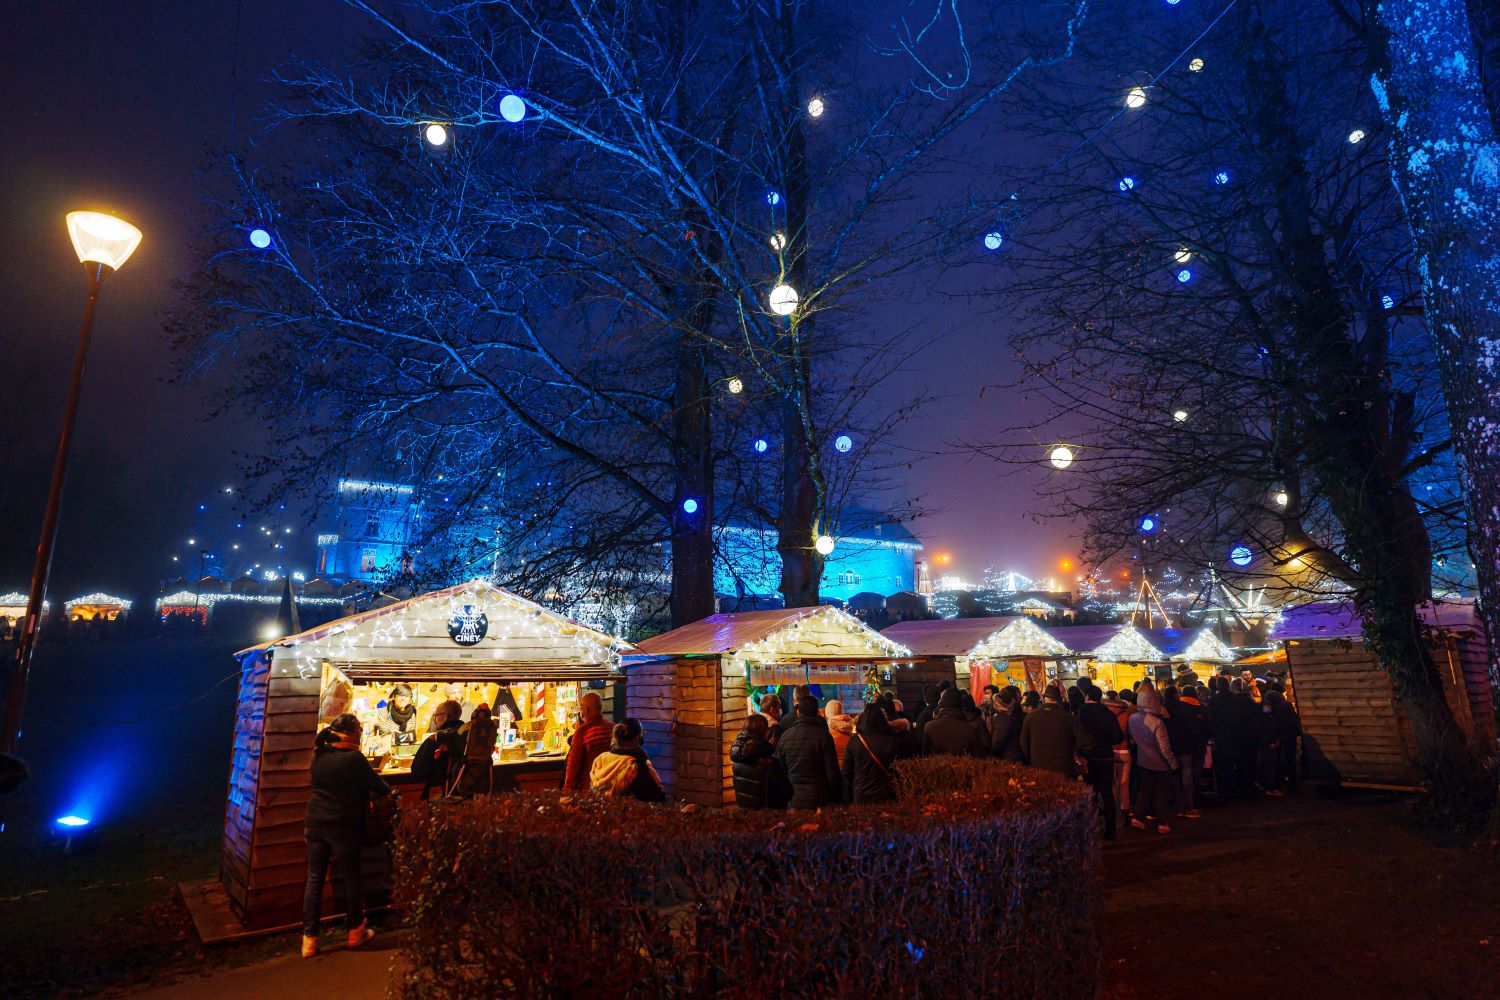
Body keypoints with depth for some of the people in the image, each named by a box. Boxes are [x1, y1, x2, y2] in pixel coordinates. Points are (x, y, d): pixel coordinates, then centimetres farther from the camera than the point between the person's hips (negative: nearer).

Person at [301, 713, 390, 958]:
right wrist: (389, 791, 13)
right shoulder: (354, 758, -17)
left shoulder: (318, 755, 2)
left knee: (314, 879, 10)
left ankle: (309, 938, 12)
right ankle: (355, 931, 22)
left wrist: (362, 794, 19)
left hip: (315, 823, 5)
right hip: (343, 825, -5)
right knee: (351, 877, 9)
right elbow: (379, 787, -10)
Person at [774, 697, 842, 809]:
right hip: (818, 800, -3)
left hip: (793, 801, 3)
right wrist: (838, 799, 0)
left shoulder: (785, 736, 0)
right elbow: (832, 773, -11)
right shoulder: (823, 736, -11)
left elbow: (779, 769, 9)